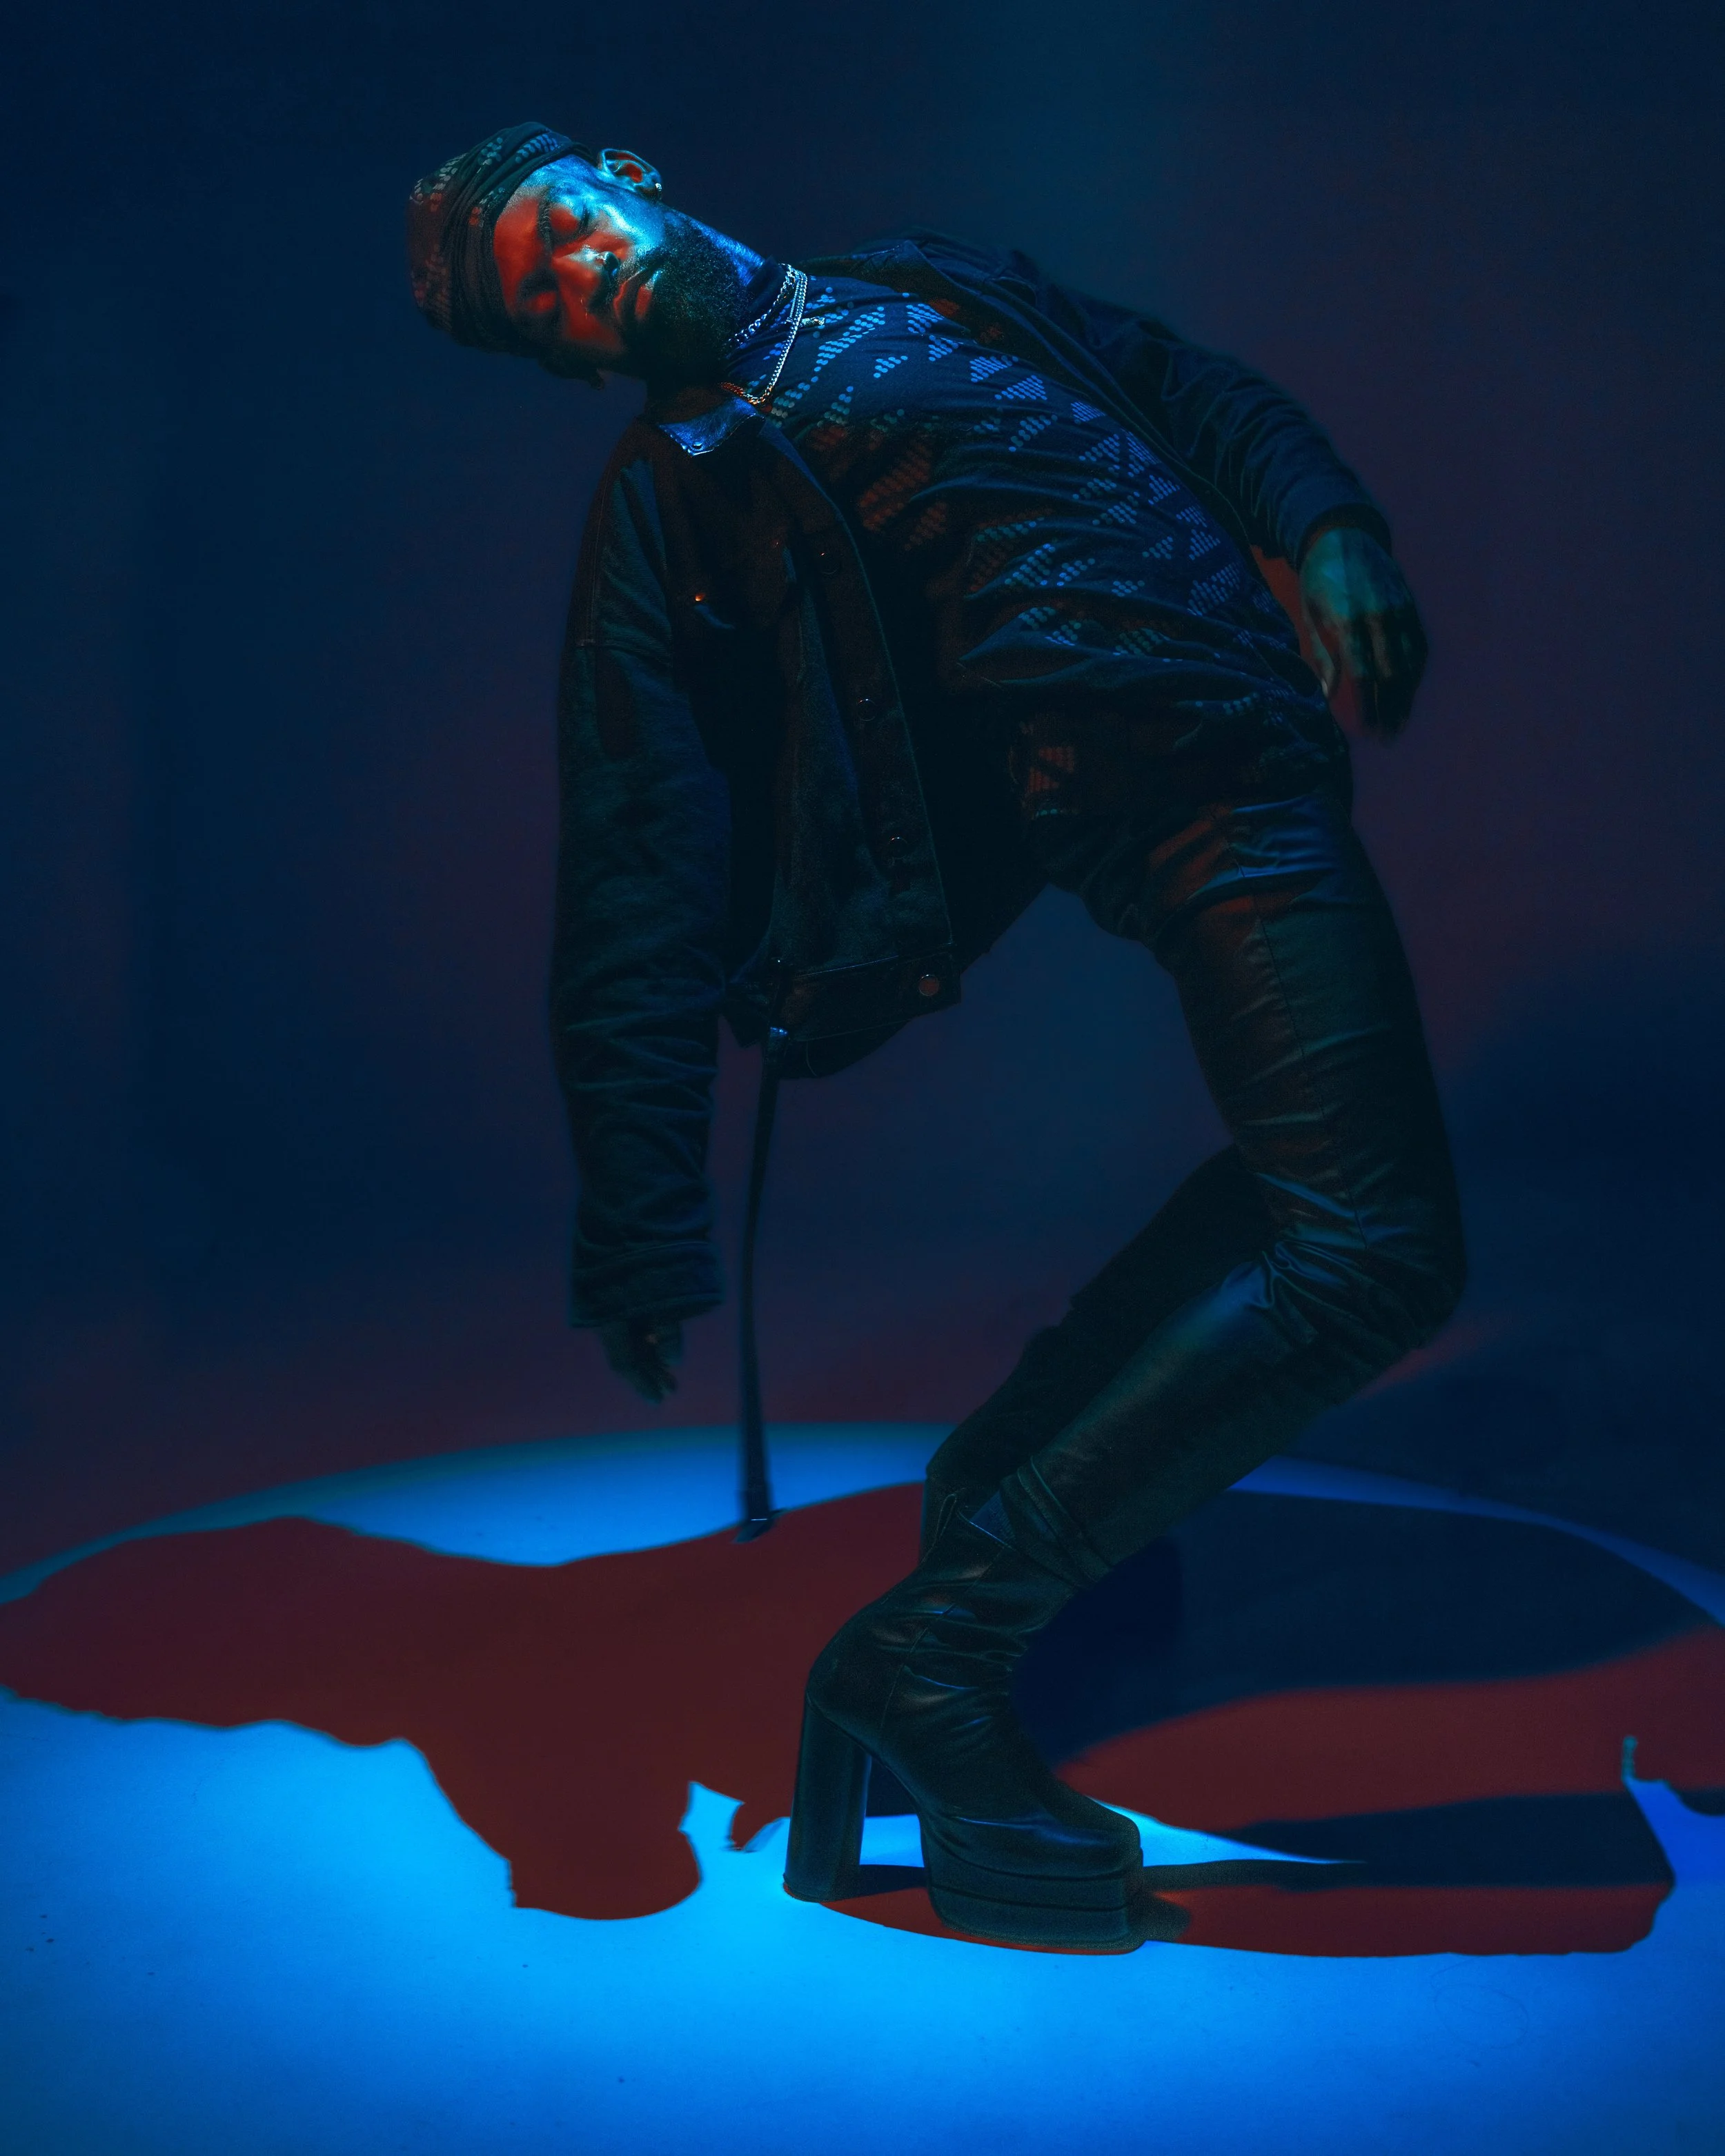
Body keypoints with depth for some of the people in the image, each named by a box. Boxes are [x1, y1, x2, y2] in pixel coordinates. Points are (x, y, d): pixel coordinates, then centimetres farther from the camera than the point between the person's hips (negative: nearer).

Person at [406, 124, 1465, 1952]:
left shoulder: (943, 287, 21)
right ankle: (939, 1637, -14)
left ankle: (1015, 1468, 23)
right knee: (1366, 1249, -19)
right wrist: (640, 1229, -9)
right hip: (1173, 800, -7)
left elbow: (1202, 393, 21)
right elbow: (640, 884, -4)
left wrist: (1330, 527, -2)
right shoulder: (662, 505, 3)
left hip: (1264, 739, 7)